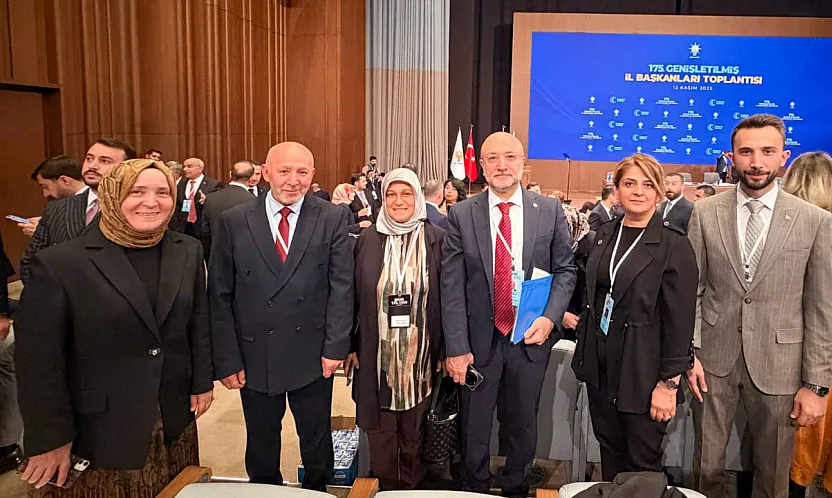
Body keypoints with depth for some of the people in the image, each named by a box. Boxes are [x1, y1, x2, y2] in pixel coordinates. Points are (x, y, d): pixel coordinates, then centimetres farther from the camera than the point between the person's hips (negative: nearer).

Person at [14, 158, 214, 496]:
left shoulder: (188, 252, -1)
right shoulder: (59, 264, -14)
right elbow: (38, 360, -11)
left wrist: (202, 382, 8)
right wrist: (49, 440, -9)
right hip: (97, 430, -4)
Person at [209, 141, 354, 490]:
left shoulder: (333, 219, -4)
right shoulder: (234, 222, -3)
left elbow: (341, 287, -4)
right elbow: (220, 297, -2)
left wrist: (335, 347, -9)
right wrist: (227, 359, -5)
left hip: (313, 356, 0)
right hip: (255, 357, 1)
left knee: (317, 445, 17)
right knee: (261, 447, 19)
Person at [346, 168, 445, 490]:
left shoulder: (436, 239, -3)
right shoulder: (368, 239, 1)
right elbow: (353, 296, 4)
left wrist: (446, 349, -3)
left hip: (420, 353, -1)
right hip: (377, 353, 1)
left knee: (414, 429, 14)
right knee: (380, 427, 12)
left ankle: (413, 485, 35)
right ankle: (386, 485, 33)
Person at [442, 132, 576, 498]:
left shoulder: (550, 211, 0)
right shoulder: (461, 215, -4)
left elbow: (564, 270, 4)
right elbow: (452, 286, -7)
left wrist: (549, 318, -12)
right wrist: (456, 348, -11)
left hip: (531, 338, 1)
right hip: (478, 340, -1)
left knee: (524, 426, 17)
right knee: (474, 430, 14)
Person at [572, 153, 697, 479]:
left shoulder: (675, 245, -11)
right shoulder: (605, 235, 6)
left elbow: (680, 321, -13)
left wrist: (669, 383, -14)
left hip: (643, 370, -5)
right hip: (600, 365, 5)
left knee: (642, 464, 9)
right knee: (609, 451, 18)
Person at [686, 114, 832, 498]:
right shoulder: (705, 213, -1)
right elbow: (692, 289, 1)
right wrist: (689, 352, -4)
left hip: (777, 365, 0)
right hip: (714, 359, 1)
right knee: (706, 467, 14)